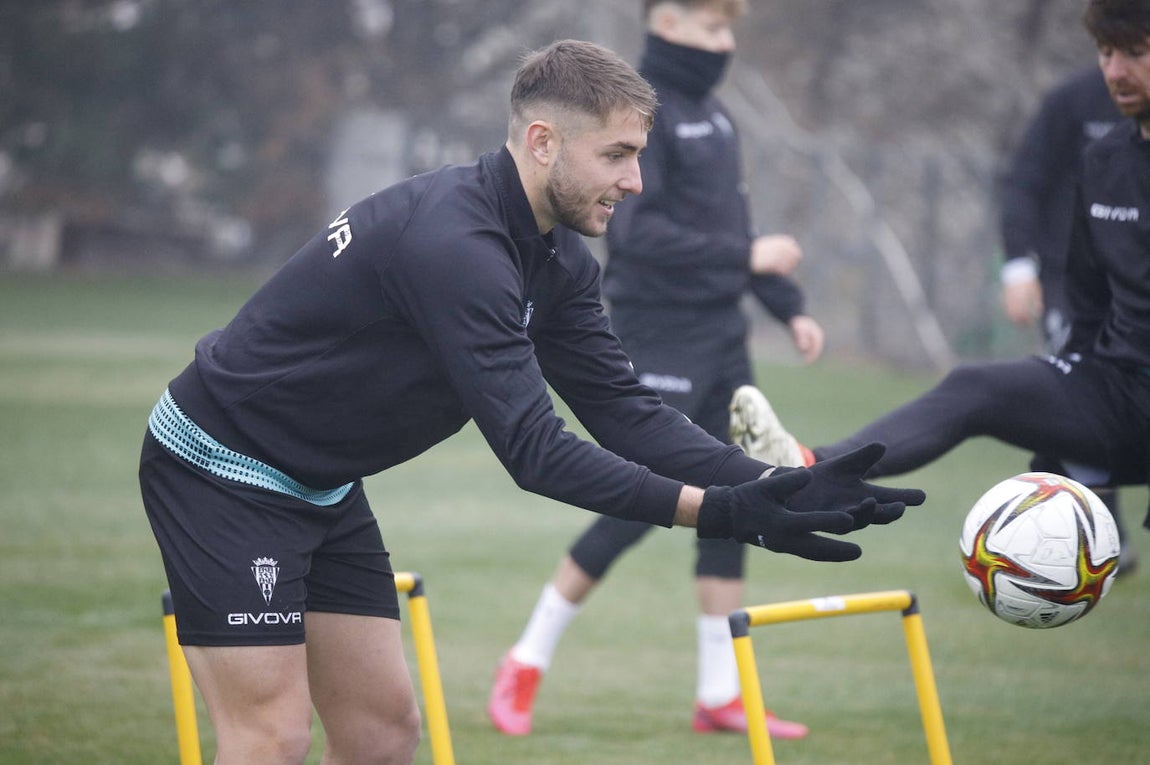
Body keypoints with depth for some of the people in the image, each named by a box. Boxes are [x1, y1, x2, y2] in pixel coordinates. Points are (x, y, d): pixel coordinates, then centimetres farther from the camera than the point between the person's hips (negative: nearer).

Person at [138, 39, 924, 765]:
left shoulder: (557, 261, 1)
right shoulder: (453, 243, -30)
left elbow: (625, 412, -2)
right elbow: (532, 449, -33)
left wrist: (779, 484, -16)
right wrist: (718, 511, -37)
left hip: (320, 486, 10)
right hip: (223, 466, -10)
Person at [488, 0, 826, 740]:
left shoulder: (715, 116, 13)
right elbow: (636, 230, -21)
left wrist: (790, 308, 13)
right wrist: (745, 256, -21)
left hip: (722, 338, 8)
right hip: (660, 340, -8)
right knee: (638, 507, -7)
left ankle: (722, 693, 11)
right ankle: (528, 662, 9)